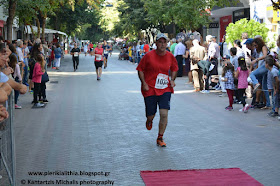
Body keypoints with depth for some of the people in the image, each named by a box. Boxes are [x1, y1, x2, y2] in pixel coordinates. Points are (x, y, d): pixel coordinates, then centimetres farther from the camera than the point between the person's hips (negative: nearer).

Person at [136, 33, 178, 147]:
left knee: (164, 114, -9)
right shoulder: (149, 56, -8)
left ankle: (160, 138, 7)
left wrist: (172, 80, 4)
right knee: (151, 115, 6)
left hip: (165, 89, 2)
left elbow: (174, 69, 20)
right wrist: (144, 83, -10)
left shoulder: (170, 56, 1)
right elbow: (140, 69, 1)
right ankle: (149, 121, 46)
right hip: (150, 90, -2)